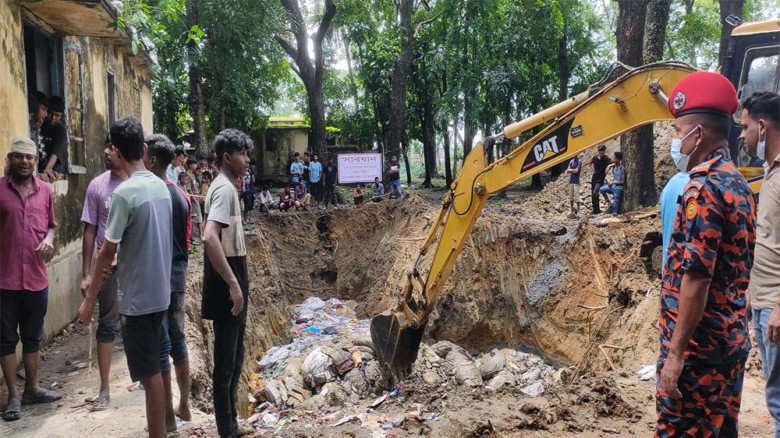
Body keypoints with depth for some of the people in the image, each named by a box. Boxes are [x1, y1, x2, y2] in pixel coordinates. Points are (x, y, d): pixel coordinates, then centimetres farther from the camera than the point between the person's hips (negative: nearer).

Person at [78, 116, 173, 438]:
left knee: (150, 374, 1)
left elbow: (107, 252, -15)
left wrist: (90, 298, -6)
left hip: (138, 297, -8)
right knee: (154, 368, 19)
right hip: (160, 292, 8)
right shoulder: (161, 187, 5)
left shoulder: (124, 193, -18)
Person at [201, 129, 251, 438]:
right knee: (226, 360, -1)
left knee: (233, 357, 17)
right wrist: (233, 283, -29)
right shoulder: (225, 189, -16)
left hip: (229, 282, 10)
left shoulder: (225, 187, 15)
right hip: (227, 285, -10)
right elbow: (209, 238, -30)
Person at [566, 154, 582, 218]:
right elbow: (567, 171, 6)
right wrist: (573, 170, -8)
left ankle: (578, 212, -3)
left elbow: (577, 170, -14)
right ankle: (572, 211, 16)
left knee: (577, 197, -7)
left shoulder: (579, 161, -6)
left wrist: (570, 170, 0)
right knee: (571, 197, 8)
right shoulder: (571, 161, 12)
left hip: (576, 182, -6)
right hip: (571, 181, 6)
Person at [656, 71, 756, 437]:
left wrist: (675, 352, -19)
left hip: (697, 344, -9)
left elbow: (695, 279, -23)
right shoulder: (738, 184, 11)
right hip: (731, 338, 9)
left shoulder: (703, 189, -18)